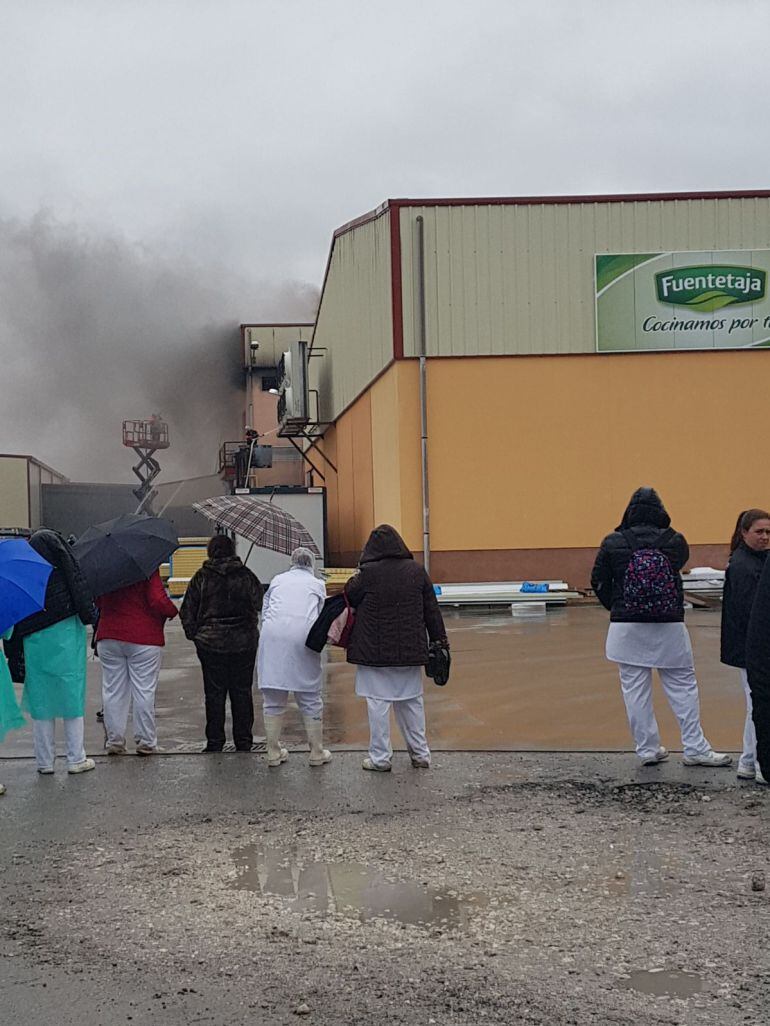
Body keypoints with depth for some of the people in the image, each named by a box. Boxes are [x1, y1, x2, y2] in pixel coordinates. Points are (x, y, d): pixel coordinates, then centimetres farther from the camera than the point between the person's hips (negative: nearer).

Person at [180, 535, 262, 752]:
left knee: (214, 693, 5)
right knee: (242, 691, 8)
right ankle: (244, 741, 11)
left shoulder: (201, 577, -2)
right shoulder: (247, 576, 0)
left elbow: (187, 611, -1)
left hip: (210, 643, -1)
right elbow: (259, 606, 4)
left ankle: (215, 743, 8)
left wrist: (194, 634, 9)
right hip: (244, 643, 1)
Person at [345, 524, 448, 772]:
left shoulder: (368, 573, -12)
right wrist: (440, 639, 12)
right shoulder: (416, 571, 0)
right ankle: (420, 754, 20)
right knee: (412, 701, 14)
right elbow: (431, 609, 4)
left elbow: (350, 596, 3)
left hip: (375, 651, -4)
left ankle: (380, 758, 8)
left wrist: (356, 576, 17)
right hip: (410, 650, 4)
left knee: (378, 703, 4)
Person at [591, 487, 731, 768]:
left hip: (627, 628, 0)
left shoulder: (613, 543, -4)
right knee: (683, 686, 10)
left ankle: (648, 749, 14)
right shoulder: (675, 541, -6)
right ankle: (695, 749, 11)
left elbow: (598, 582, 3)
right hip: (669, 628, 0)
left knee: (635, 690, 9)